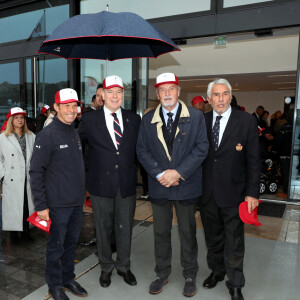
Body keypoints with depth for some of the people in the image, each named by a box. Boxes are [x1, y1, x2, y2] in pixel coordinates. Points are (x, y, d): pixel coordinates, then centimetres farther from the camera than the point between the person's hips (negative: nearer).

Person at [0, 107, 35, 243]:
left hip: (28, 179, 3)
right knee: (12, 206, 5)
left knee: (28, 205, 9)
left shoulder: (31, 136, 7)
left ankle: (25, 231, 24)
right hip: (12, 180, -2)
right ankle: (13, 233, 20)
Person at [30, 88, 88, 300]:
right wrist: (41, 205, -14)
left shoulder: (75, 133, 9)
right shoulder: (47, 135, -13)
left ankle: (68, 278, 36)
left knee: (71, 242, 18)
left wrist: (82, 191, 14)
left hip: (77, 202, 6)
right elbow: (36, 172, -13)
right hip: (58, 203, -6)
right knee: (56, 245, 9)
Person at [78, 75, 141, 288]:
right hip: (101, 184, -1)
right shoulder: (90, 120, -2)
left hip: (127, 184, 2)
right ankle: (106, 267, 37)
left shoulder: (135, 119, 3)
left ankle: (124, 266, 38)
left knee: (125, 228, 15)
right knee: (103, 228, 14)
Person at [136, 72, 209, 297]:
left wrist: (178, 173, -16)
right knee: (161, 232, 14)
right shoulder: (148, 120, 4)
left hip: (186, 185, -2)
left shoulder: (196, 116, -3)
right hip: (159, 185, 2)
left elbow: (201, 148, -8)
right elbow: (142, 151, 1)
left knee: (188, 232, 12)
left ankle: (190, 275, 33)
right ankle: (162, 273, 34)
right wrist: (159, 174, -11)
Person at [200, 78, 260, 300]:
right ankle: (217, 271, 43)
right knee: (213, 238, 20)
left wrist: (252, 193, -9)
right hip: (207, 193, 3)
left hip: (233, 193, -3)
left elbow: (254, 160, -6)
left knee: (234, 242, 8)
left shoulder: (247, 121, -6)